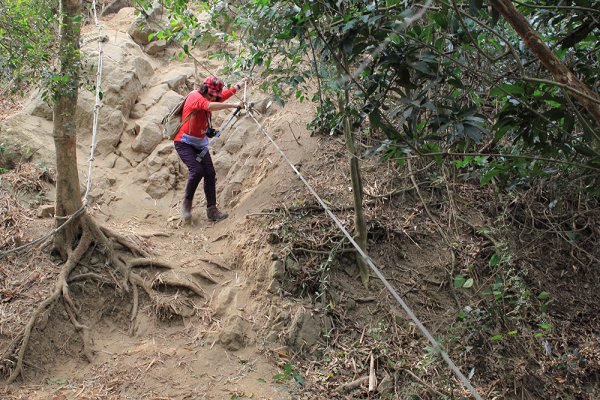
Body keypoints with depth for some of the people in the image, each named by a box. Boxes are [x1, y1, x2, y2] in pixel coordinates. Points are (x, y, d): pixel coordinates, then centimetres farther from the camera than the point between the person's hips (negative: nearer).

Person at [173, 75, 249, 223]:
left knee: (210, 174, -4)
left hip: (200, 144, 8)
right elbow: (210, 106, -39)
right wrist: (234, 105, -38)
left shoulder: (210, 98, 6)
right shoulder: (195, 97, -19)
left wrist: (241, 83, 28)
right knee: (197, 170, -25)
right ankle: (186, 204, -7)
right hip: (184, 143, -8)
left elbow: (227, 93, 22)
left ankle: (212, 210, 0)